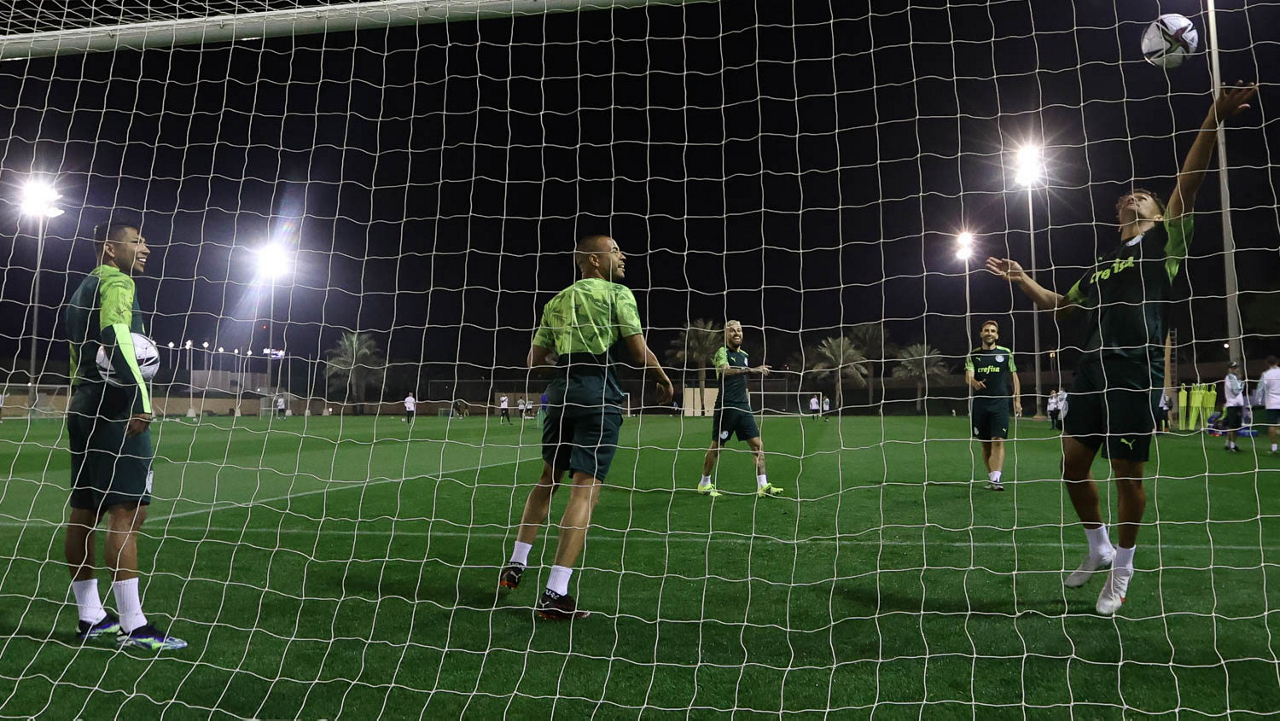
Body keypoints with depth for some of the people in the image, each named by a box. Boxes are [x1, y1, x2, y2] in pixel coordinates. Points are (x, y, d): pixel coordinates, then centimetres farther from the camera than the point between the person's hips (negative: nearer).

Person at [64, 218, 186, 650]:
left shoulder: (82, 290, 24)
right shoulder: (117, 282, -6)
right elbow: (115, 334, -24)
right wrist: (140, 396, -29)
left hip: (84, 406, 11)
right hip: (117, 408, -10)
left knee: (83, 511, 10)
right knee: (128, 511, -12)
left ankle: (91, 618, 19)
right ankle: (134, 628, -13)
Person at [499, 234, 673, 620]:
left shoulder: (557, 301, 18)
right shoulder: (617, 294, 1)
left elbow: (535, 360, 16)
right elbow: (640, 352, -6)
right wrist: (664, 382, 11)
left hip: (561, 391, 6)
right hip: (600, 394, -6)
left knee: (549, 477, 22)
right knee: (586, 487, -6)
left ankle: (516, 565, 23)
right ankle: (555, 595, -8)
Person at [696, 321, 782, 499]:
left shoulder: (745, 355, 16)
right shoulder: (722, 352, -7)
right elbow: (726, 370, -29)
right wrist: (752, 370, -39)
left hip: (743, 407, 7)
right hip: (725, 407, -6)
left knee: (758, 445, -2)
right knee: (716, 446, 2)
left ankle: (763, 486, 0)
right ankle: (704, 484, 18)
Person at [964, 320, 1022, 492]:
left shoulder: (1006, 353, 7)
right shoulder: (973, 355, 7)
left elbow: (1014, 377, 12)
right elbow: (968, 376, -5)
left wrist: (1017, 400, 5)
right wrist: (974, 383, -28)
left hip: (1000, 402, -2)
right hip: (980, 404, 2)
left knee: (998, 441, -13)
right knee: (985, 444, 7)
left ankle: (996, 479, -19)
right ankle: (990, 477, 18)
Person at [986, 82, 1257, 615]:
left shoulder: (1163, 243, 7)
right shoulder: (1100, 266, 23)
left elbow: (1187, 187, -8)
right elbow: (1057, 303, 34)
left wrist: (1211, 124, -21)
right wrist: (1022, 278, 22)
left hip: (1136, 373, -6)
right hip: (1092, 368, 6)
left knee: (1126, 472, -2)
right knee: (1072, 462, 5)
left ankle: (1122, 571, 15)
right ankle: (1099, 549, 26)